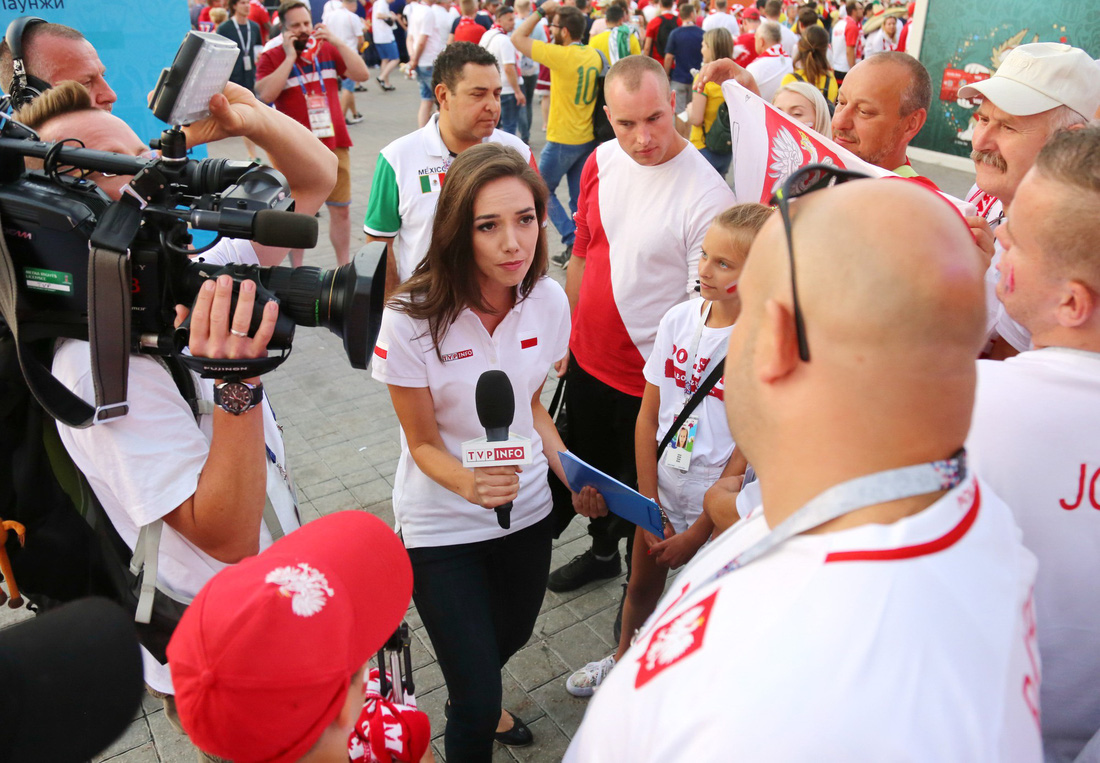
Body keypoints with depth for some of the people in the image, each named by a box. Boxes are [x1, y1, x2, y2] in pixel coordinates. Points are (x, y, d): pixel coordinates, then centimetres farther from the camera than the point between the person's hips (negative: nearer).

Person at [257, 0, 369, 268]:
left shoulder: (327, 49, 9)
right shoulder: (271, 56, -1)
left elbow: (362, 74, 0)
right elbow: (266, 95, -16)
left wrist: (336, 41, -8)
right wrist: (290, 57, -13)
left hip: (335, 143, 3)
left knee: (340, 208, 6)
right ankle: (297, 271, 15)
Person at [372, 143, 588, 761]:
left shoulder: (549, 300, -12)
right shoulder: (412, 320, -25)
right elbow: (423, 442, -14)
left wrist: (571, 474, -9)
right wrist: (469, 484, -34)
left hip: (527, 510, 5)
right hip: (442, 525, -4)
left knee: (512, 636, 29)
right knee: (477, 706, 2)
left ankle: (478, 700, 64)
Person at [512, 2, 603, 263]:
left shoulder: (561, 55, -18)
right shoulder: (595, 56, 3)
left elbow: (518, 38, -12)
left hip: (562, 141, -7)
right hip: (587, 139, 7)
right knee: (579, 198, 14)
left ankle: (573, 240, -2)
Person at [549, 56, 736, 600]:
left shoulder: (707, 194, -24)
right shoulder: (602, 161, -3)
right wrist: (567, 337, 14)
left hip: (651, 382, -6)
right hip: (587, 363, 7)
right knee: (591, 471, 27)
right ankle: (601, 551, 55)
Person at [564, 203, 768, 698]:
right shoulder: (679, 319, -7)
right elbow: (648, 418, -2)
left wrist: (695, 533, -12)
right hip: (663, 490, 5)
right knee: (641, 585, 24)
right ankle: (623, 660, 52)